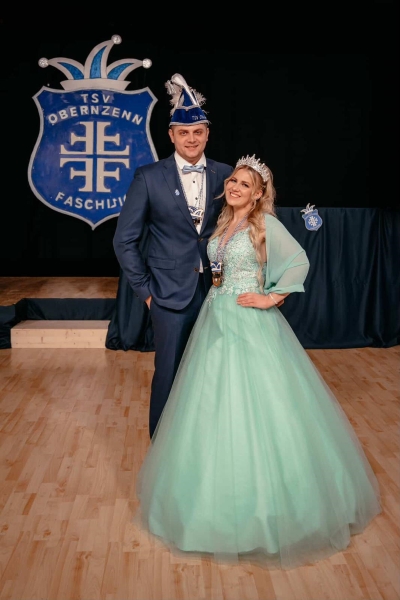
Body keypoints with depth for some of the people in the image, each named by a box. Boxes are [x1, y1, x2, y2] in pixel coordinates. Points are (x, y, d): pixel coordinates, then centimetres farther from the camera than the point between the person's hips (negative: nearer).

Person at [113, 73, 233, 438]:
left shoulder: (224, 175, 2)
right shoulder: (149, 177, -4)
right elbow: (125, 240, -2)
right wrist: (144, 289, -4)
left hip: (215, 288, 3)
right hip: (171, 292, -2)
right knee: (169, 374, 7)